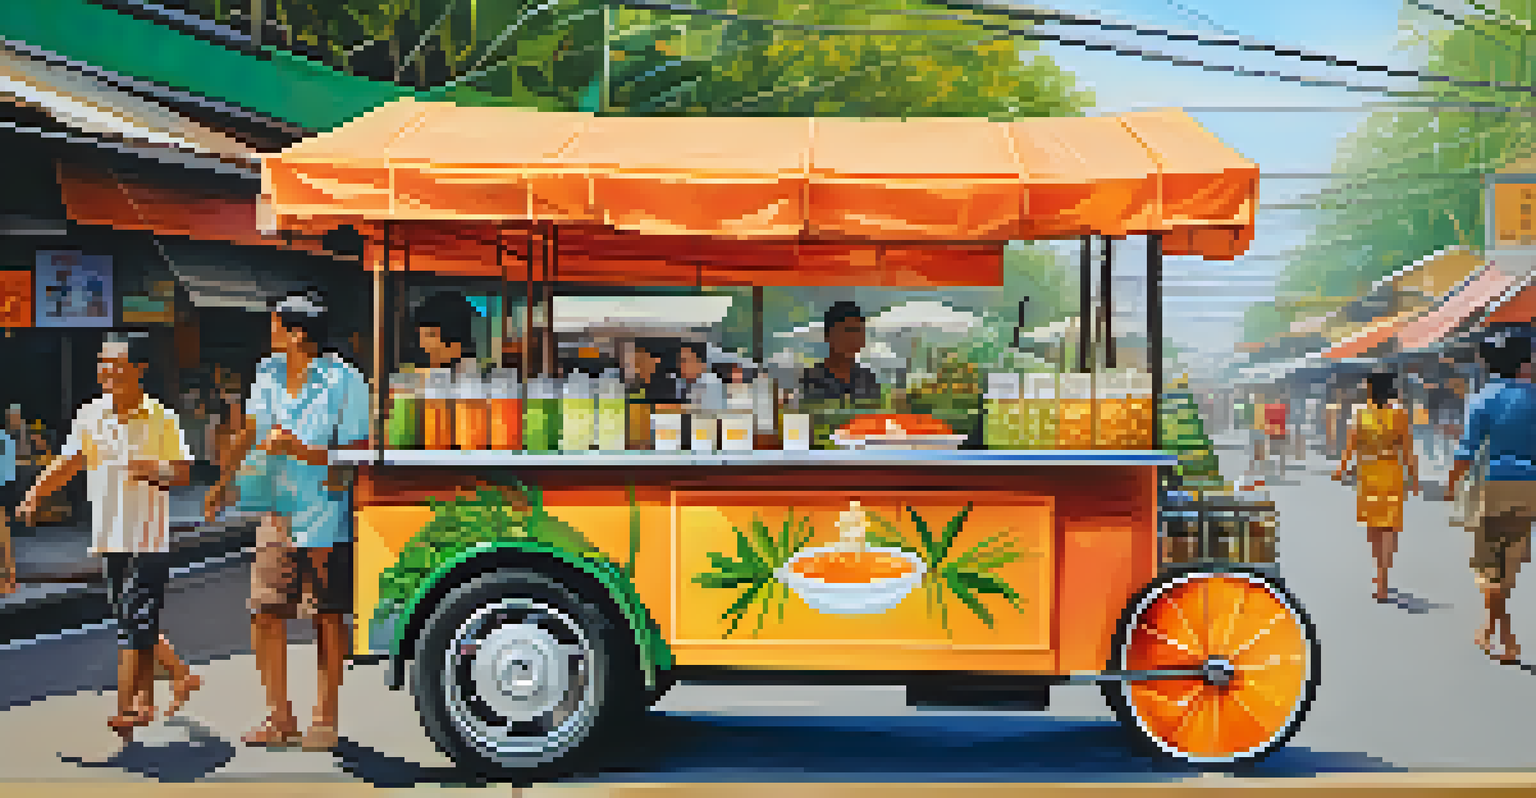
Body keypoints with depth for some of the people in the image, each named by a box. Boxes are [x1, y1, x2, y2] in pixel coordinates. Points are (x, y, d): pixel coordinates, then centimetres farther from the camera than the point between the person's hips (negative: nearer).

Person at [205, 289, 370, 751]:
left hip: (325, 510, -5)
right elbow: (252, 431, 18)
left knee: (328, 618, 4)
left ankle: (326, 718, 14)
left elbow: (358, 455, -12)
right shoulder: (268, 373, 7)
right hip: (278, 511, 5)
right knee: (265, 614, 2)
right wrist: (225, 480, 9)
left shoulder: (344, 382, -11)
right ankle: (280, 718, 14)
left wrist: (301, 451, -23)